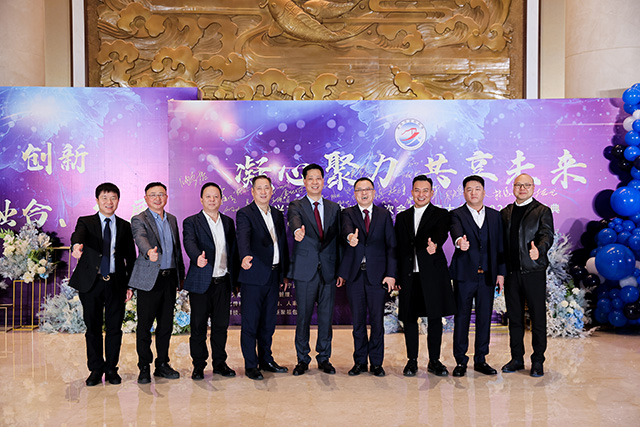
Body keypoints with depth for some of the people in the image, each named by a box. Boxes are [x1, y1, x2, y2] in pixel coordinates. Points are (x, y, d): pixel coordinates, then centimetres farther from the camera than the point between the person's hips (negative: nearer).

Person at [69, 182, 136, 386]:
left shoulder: (125, 226, 10)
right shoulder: (86, 222, 4)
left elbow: (130, 257, 10)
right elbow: (78, 234, -20)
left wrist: (131, 284, 3)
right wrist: (77, 245, -44)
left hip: (116, 283, 1)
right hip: (91, 283, -1)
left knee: (114, 327, 4)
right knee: (93, 328, 7)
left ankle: (111, 368, 19)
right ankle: (96, 369, 20)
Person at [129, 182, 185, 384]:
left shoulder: (172, 220, 14)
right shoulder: (139, 220, -5)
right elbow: (141, 238, -26)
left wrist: (180, 274, 15)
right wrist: (149, 252, -47)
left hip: (170, 278, 5)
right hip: (149, 279, -5)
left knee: (166, 324, 11)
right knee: (144, 325, 2)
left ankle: (162, 364, 22)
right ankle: (144, 368, 14)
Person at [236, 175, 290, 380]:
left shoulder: (278, 215, 14)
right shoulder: (245, 214, -6)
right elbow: (243, 238, -25)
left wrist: (285, 273, 14)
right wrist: (245, 256, -45)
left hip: (274, 276, 6)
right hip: (254, 276, -6)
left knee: (268, 321, 15)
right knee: (250, 322, 1)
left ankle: (266, 359, 28)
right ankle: (250, 365, 12)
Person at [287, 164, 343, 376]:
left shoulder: (334, 208, 12)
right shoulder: (296, 206, 3)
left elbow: (337, 239, 12)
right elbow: (294, 220, -22)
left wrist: (340, 270, 6)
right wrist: (298, 230, -46)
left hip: (328, 270, 3)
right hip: (305, 270, -3)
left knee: (326, 316, 8)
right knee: (303, 316, 3)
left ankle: (324, 358, 22)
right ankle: (302, 360, 18)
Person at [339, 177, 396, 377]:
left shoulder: (384, 214, 8)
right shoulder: (348, 213, 8)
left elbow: (391, 246, 4)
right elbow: (346, 228, -15)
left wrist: (391, 274, -4)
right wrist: (350, 237, -39)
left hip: (377, 275, 0)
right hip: (355, 275, 0)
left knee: (377, 321, 3)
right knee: (358, 321, 7)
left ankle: (376, 363, 15)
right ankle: (360, 361, 20)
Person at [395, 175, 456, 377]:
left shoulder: (441, 214, 4)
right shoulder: (402, 217, 14)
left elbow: (441, 233, -18)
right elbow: (398, 248, 12)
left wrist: (434, 244, -41)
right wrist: (397, 276, 6)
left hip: (432, 274, -2)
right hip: (409, 275, 3)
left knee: (435, 318, 3)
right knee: (409, 318, 6)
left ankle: (434, 361, 16)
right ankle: (412, 360, 18)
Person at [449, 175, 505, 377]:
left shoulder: (495, 216, 12)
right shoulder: (457, 214, 1)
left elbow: (500, 246, 11)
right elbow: (455, 230, -22)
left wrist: (501, 272, 5)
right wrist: (459, 240, -45)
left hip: (487, 275, 3)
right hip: (464, 275, -3)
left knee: (485, 318, 8)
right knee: (461, 318, 2)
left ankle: (480, 360, 20)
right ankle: (461, 361, 13)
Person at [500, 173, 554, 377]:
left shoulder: (542, 211, 2)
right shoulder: (505, 213, 14)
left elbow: (547, 235, -12)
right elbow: (501, 241, 13)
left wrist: (539, 250, -35)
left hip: (534, 271, -4)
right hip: (511, 272, 4)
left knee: (538, 318, 2)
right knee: (514, 317, 10)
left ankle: (537, 361, 13)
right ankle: (517, 358, 21)